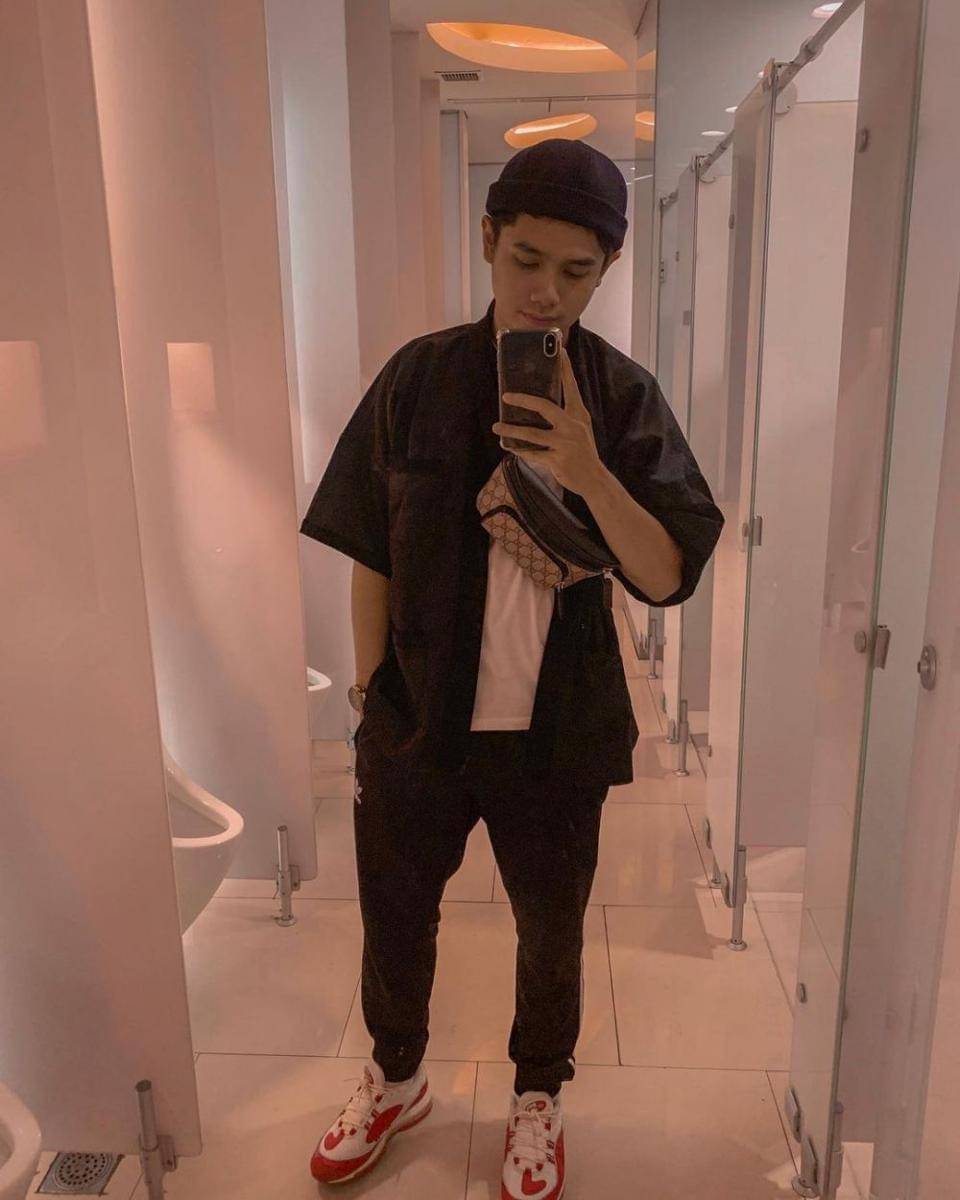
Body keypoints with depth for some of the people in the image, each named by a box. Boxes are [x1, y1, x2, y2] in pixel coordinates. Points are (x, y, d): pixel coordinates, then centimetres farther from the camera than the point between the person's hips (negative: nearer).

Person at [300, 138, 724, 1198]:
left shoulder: (622, 396, -7)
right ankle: (397, 1080, 49)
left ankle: (537, 1098, 48)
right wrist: (371, 697, 0)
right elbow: (371, 556, 0)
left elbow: (667, 577, -11)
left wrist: (589, 476, -27)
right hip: (418, 718, 1)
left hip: (555, 732, 0)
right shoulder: (419, 378, -5)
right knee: (395, 920, 19)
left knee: (551, 933, 18)